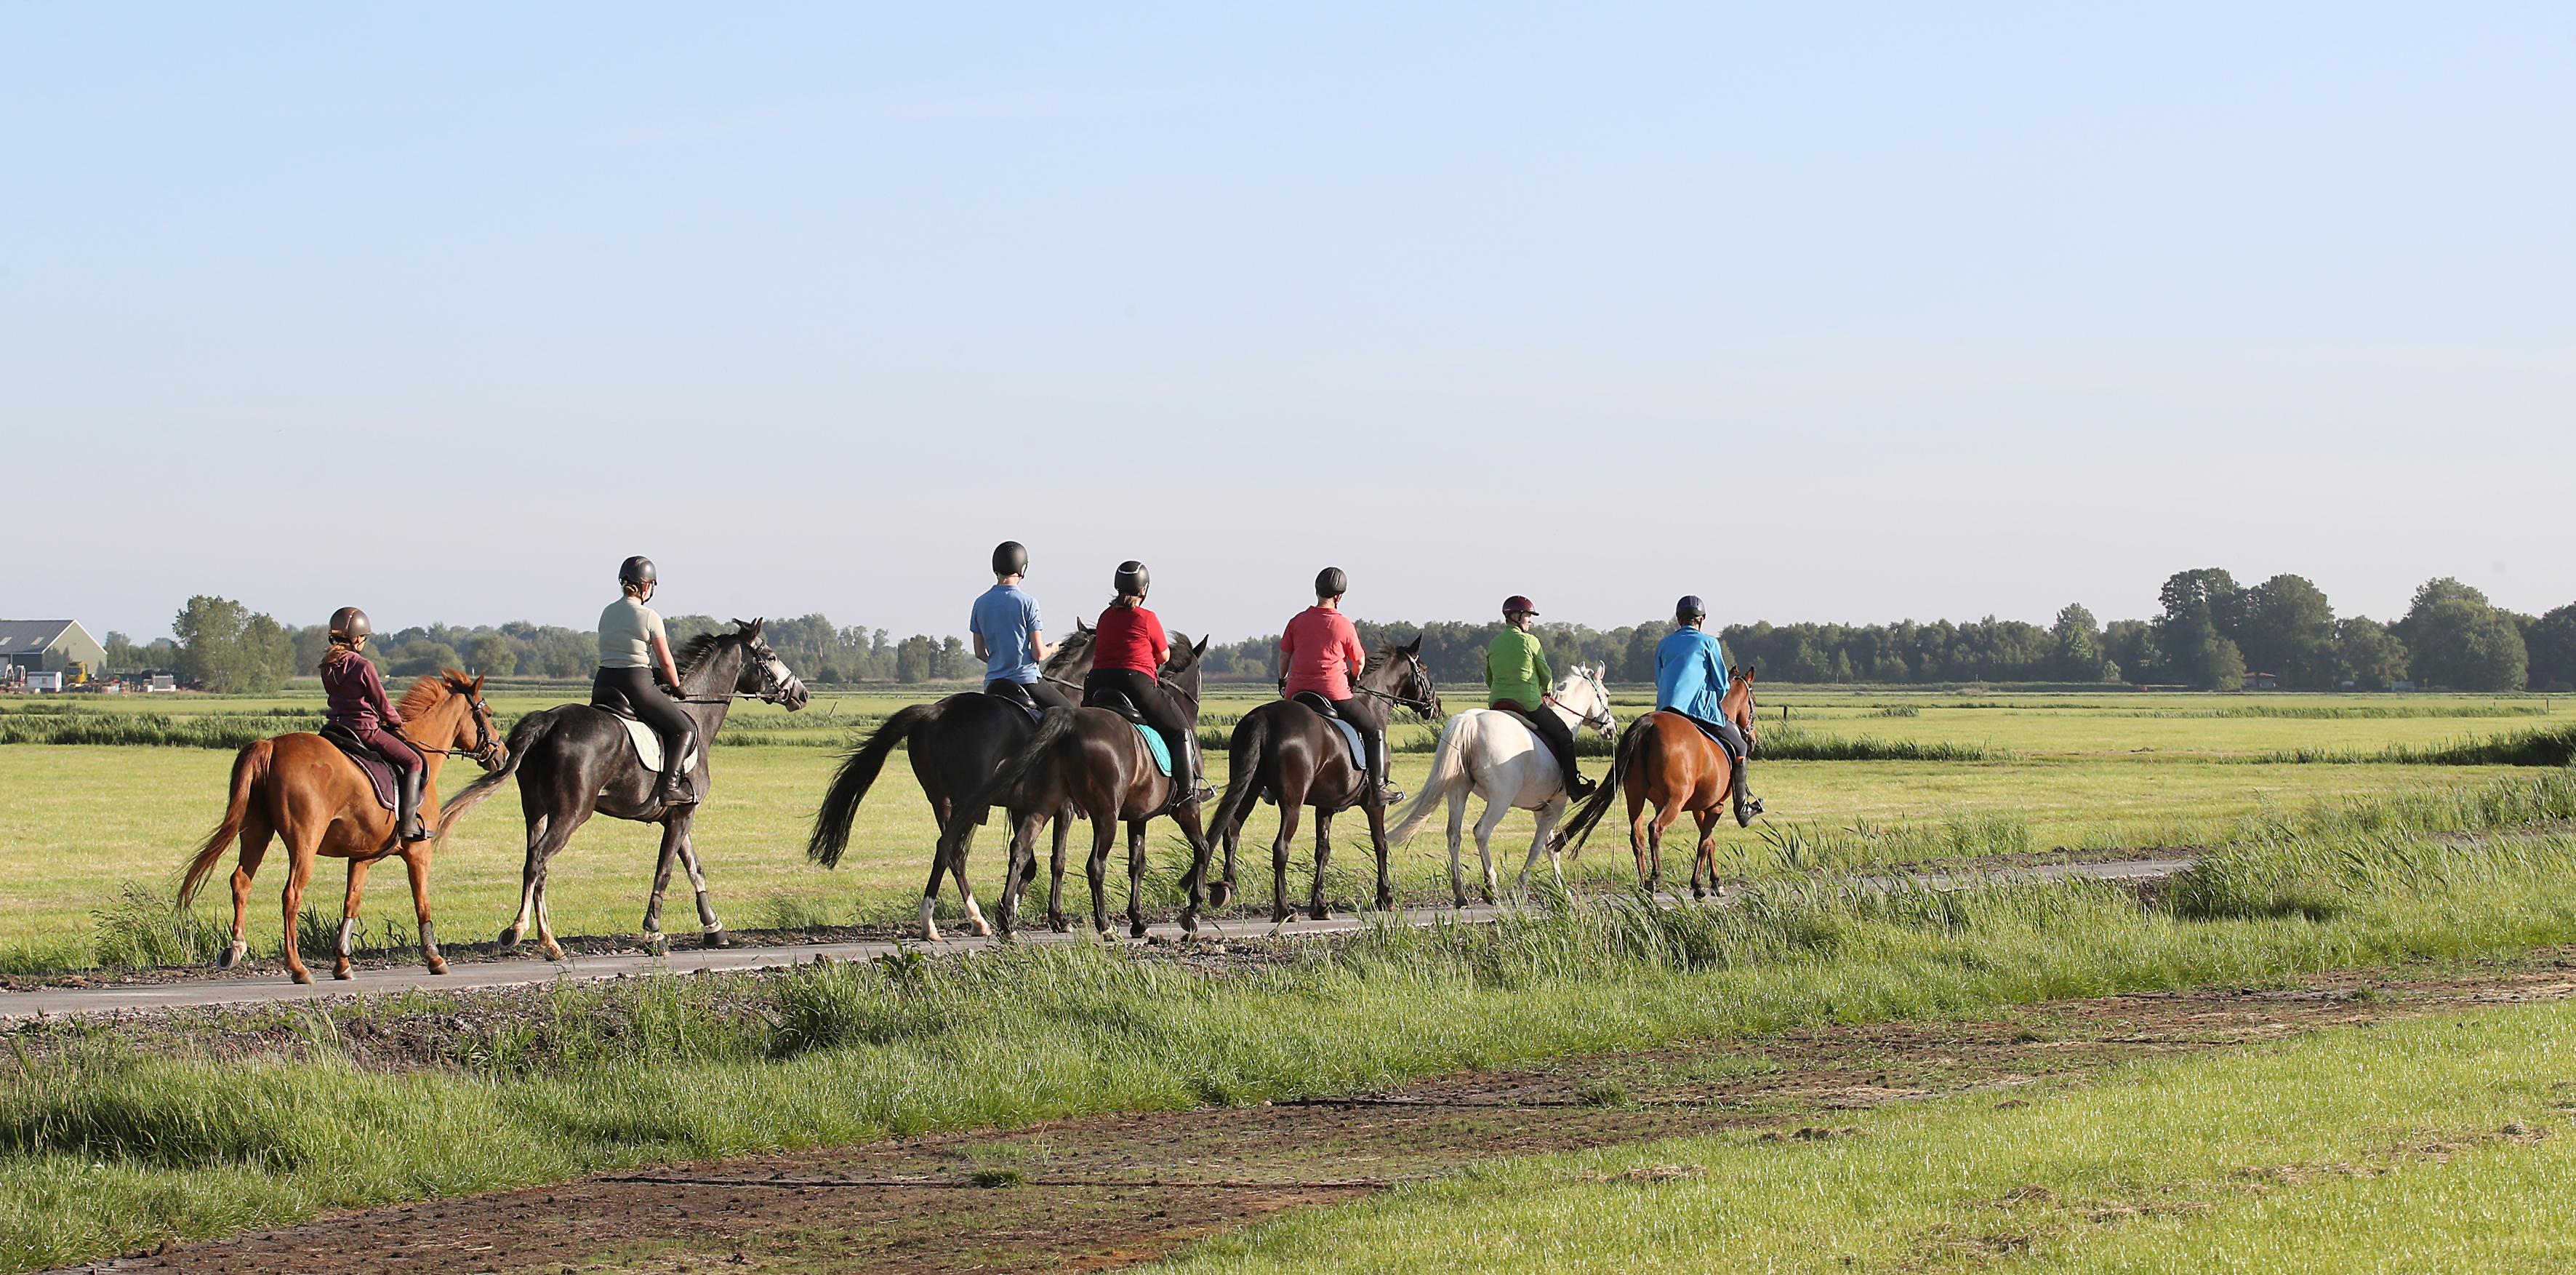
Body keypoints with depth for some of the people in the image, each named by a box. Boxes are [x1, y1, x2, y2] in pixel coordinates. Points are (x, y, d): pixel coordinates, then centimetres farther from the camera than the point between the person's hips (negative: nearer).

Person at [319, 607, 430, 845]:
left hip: (338, 726, 8)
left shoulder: (328, 667, 6)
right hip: (366, 729, -8)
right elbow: (382, 704, -9)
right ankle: (407, 823, -10)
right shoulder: (363, 667, -16)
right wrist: (396, 722, 12)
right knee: (413, 762, 0)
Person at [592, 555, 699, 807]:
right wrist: (676, 688, 15)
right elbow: (665, 662, -3)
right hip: (637, 682, -6)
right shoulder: (649, 617, -8)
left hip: (603, 682, 6)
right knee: (685, 729, 3)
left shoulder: (607, 614, 11)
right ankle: (670, 786, -12)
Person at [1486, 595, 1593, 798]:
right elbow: (1545, 674, 0)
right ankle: (1573, 787, 7)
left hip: (1497, 703, 6)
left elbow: (1489, 680, 13)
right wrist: (1547, 690, 20)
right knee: (1563, 735, 9)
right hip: (1528, 704, -6)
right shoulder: (1529, 641, -10)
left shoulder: (1494, 644, 7)